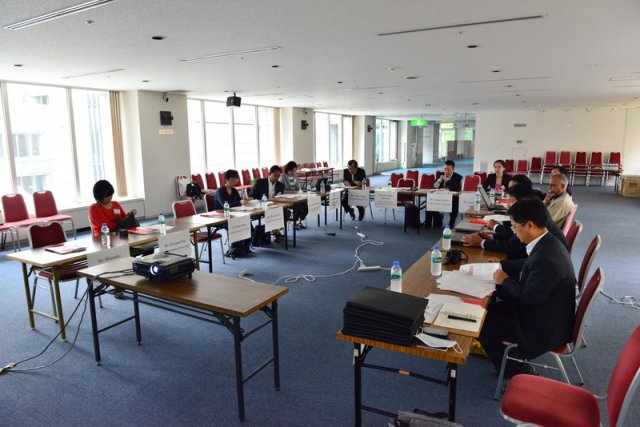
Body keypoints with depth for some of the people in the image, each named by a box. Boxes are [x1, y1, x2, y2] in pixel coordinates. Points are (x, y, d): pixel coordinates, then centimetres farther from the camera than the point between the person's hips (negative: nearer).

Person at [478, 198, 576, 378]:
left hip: (545, 329, -9)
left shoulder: (546, 258, -34)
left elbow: (530, 296, -27)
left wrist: (505, 281, -13)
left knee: (483, 327, -5)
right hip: (544, 311, 9)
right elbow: (527, 265, 16)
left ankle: (519, 374, 12)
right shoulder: (547, 243, -2)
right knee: (491, 307, 12)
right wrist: (501, 265, 7)